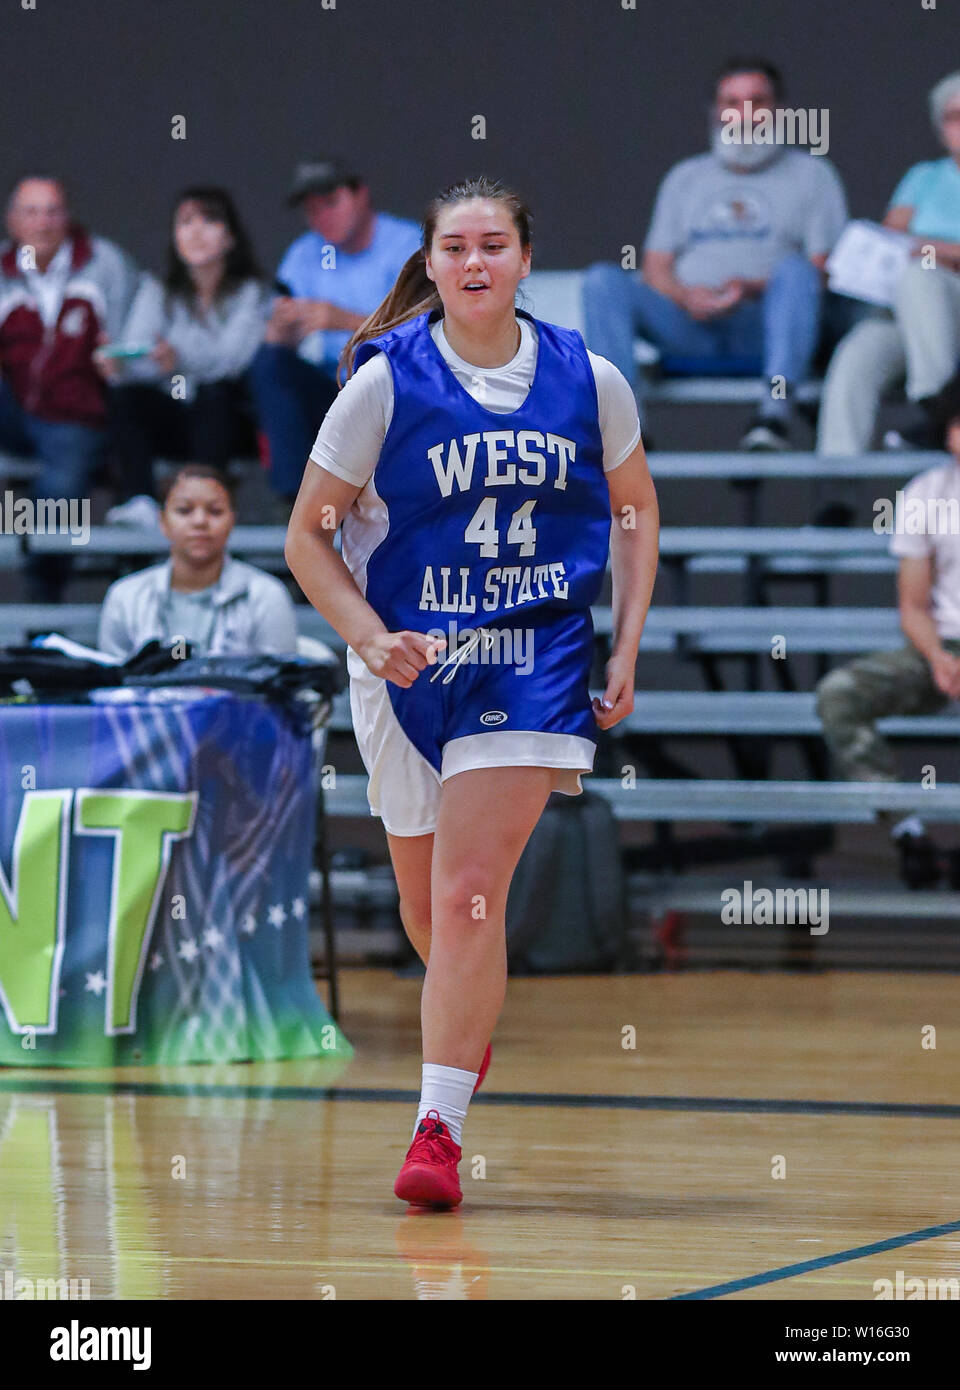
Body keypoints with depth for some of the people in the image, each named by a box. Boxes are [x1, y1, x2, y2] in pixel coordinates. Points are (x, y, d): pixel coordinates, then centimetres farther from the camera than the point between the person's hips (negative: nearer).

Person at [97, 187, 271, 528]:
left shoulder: (250, 292, -1)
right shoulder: (158, 291, 10)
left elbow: (231, 357, -18)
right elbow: (135, 350, -5)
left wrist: (180, 358, -38)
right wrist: (115, 363, -31)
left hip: (228, 420, -3)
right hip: (172, 421, 3)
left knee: (216, 390, -33)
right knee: (128, 395, -25)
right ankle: (139, 500, -41)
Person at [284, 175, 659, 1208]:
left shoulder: (589, 379, -1)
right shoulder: (386, 381, -6)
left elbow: (636, 512, 15)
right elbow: (308, 537, 0)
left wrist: (626, 652, 6)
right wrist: (372, 639, -15)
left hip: (535, 665, -1)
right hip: (410, 659, 1)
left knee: (468, 894, -15)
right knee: (426, 902, 12)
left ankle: (439, 1126, -13)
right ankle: (472, 1023, 46)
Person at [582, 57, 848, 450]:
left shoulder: (811, 174, 18)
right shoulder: (686, 177, 27)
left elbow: (825, 270, 5)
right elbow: (655, 267, 18)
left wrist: (754, 289, -13)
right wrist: (686, 296, -7)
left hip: (762, 329, -2)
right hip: (689, 335, 3)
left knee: (795, 270, -34)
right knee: (603, 281, -21)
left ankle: (776, 410, -49)